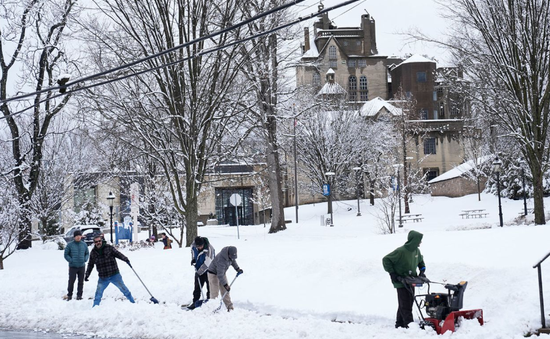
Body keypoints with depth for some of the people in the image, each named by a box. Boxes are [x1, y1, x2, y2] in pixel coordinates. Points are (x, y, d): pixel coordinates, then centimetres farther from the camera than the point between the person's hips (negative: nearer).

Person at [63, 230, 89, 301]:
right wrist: (71, 260, -12)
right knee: (71, 281, -2)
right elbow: (66, 255, 0)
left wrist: (85, 259, -4)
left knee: (81, 281, 6)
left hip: (82, 266, 3)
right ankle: (69, 295, 12)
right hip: (73, 266, -3)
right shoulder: (70, 245, -4)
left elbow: (87, 253, 14)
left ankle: (79, 295, 15)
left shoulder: (84, 244, 4)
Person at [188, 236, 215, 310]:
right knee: (197, 287, 10)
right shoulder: (193, 246, -10)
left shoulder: (209, 249, -29)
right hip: (199, 270, 5)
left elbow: (207, 263, -27)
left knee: (210, 288, 1)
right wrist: (193, 259, -1)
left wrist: (199, 272, -24)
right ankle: (195, 302, 18)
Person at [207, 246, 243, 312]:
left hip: (222, 273, 7)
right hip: (213, 274, -7)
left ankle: (230, 307, 8)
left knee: (225, 291, 6)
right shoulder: (221, 260, -38)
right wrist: (225, 285, -28)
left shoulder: (231, 253, -15)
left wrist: (237, 268, 3)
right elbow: (220, 275, -33)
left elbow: (233, 261, 11)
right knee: (215, 292, -10)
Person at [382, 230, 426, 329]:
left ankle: (400, 324, 22)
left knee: (409, 303, 12)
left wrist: (422, 271, 11)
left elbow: (420, 261, 25)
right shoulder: (401, 251, -21)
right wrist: (392, 274, -17)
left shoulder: (416, 251, 3)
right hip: (401, 282, -8)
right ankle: (410, 325, -8)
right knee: (405, 305, -7)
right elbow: (386, 260, -16)